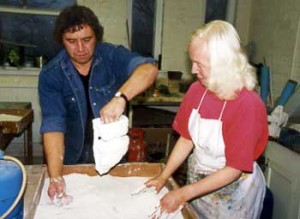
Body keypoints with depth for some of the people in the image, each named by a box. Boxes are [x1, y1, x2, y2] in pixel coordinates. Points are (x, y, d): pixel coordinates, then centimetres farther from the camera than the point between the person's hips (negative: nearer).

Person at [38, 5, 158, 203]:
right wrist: (55, 176, -30)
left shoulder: (113, 56, -14)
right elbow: (53, 125, -20)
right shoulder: (50, 74, -13)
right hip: (75, 159, 1)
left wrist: (120, 97, -50)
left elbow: (149, 69, -32)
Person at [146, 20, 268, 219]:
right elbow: (186, 138, 0)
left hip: (233, 192, -4)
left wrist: (184, 194, -23)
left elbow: (234, 170, -23)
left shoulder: (248, 105, -25)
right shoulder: (197, 90, -10)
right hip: (198, 183, 5)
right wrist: (163, 177, -6)